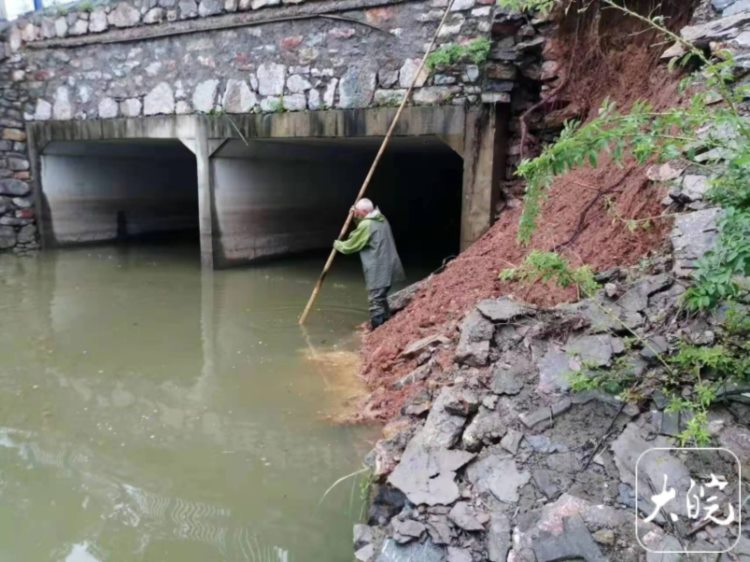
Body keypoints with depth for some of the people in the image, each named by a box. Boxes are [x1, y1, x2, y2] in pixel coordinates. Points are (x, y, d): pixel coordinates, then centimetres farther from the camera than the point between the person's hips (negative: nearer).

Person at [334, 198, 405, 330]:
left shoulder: (366, 225, -15)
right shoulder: (381, 220, 13)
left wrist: (337, 244, 12)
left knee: (376, 303, -3)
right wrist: (357, 218, 17)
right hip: (388, 268, 10)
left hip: (378, 271, -10)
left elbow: (350, 246, -7)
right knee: (381, 299, 22)